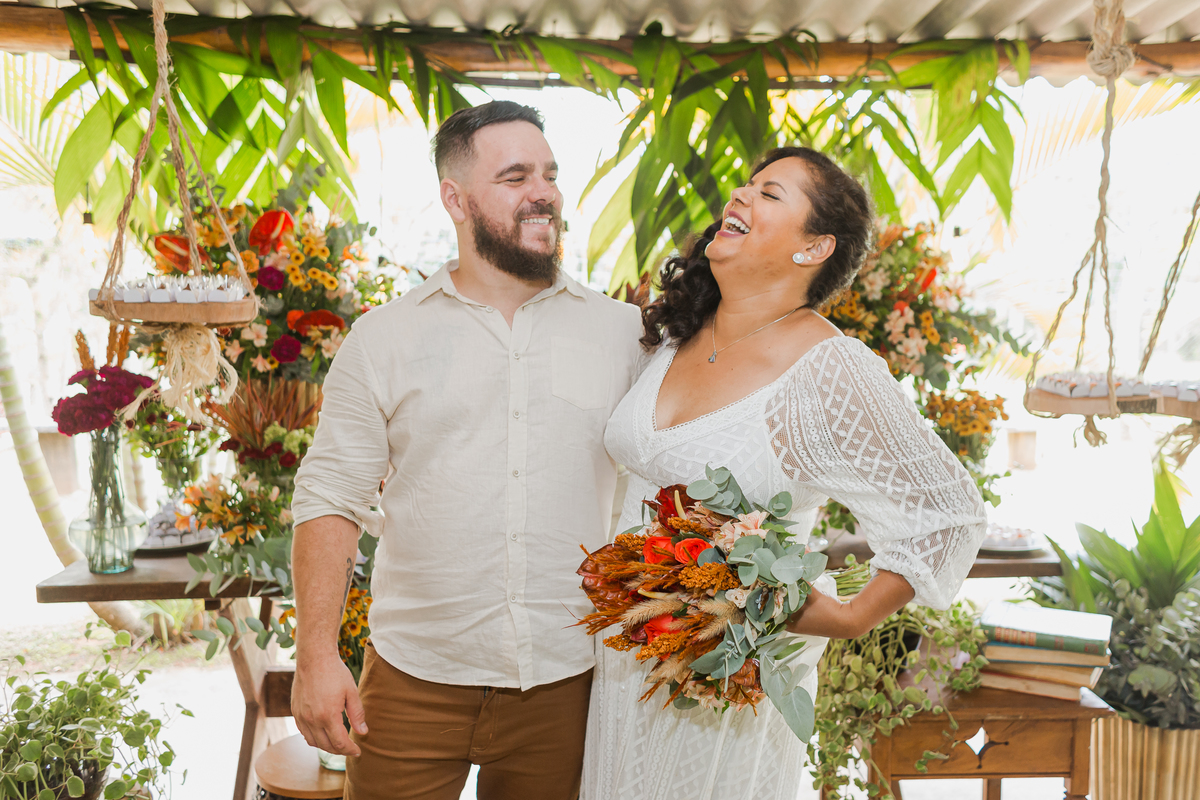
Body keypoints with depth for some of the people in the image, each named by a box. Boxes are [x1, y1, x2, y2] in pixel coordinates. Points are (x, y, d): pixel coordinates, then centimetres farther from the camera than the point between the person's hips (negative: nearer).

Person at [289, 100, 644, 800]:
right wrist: (317, 655, -6)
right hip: (414, 682, -1)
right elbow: (331, 499, 0)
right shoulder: (384, 339, 0)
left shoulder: (627, 334, 3)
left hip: (570, 682, 1)